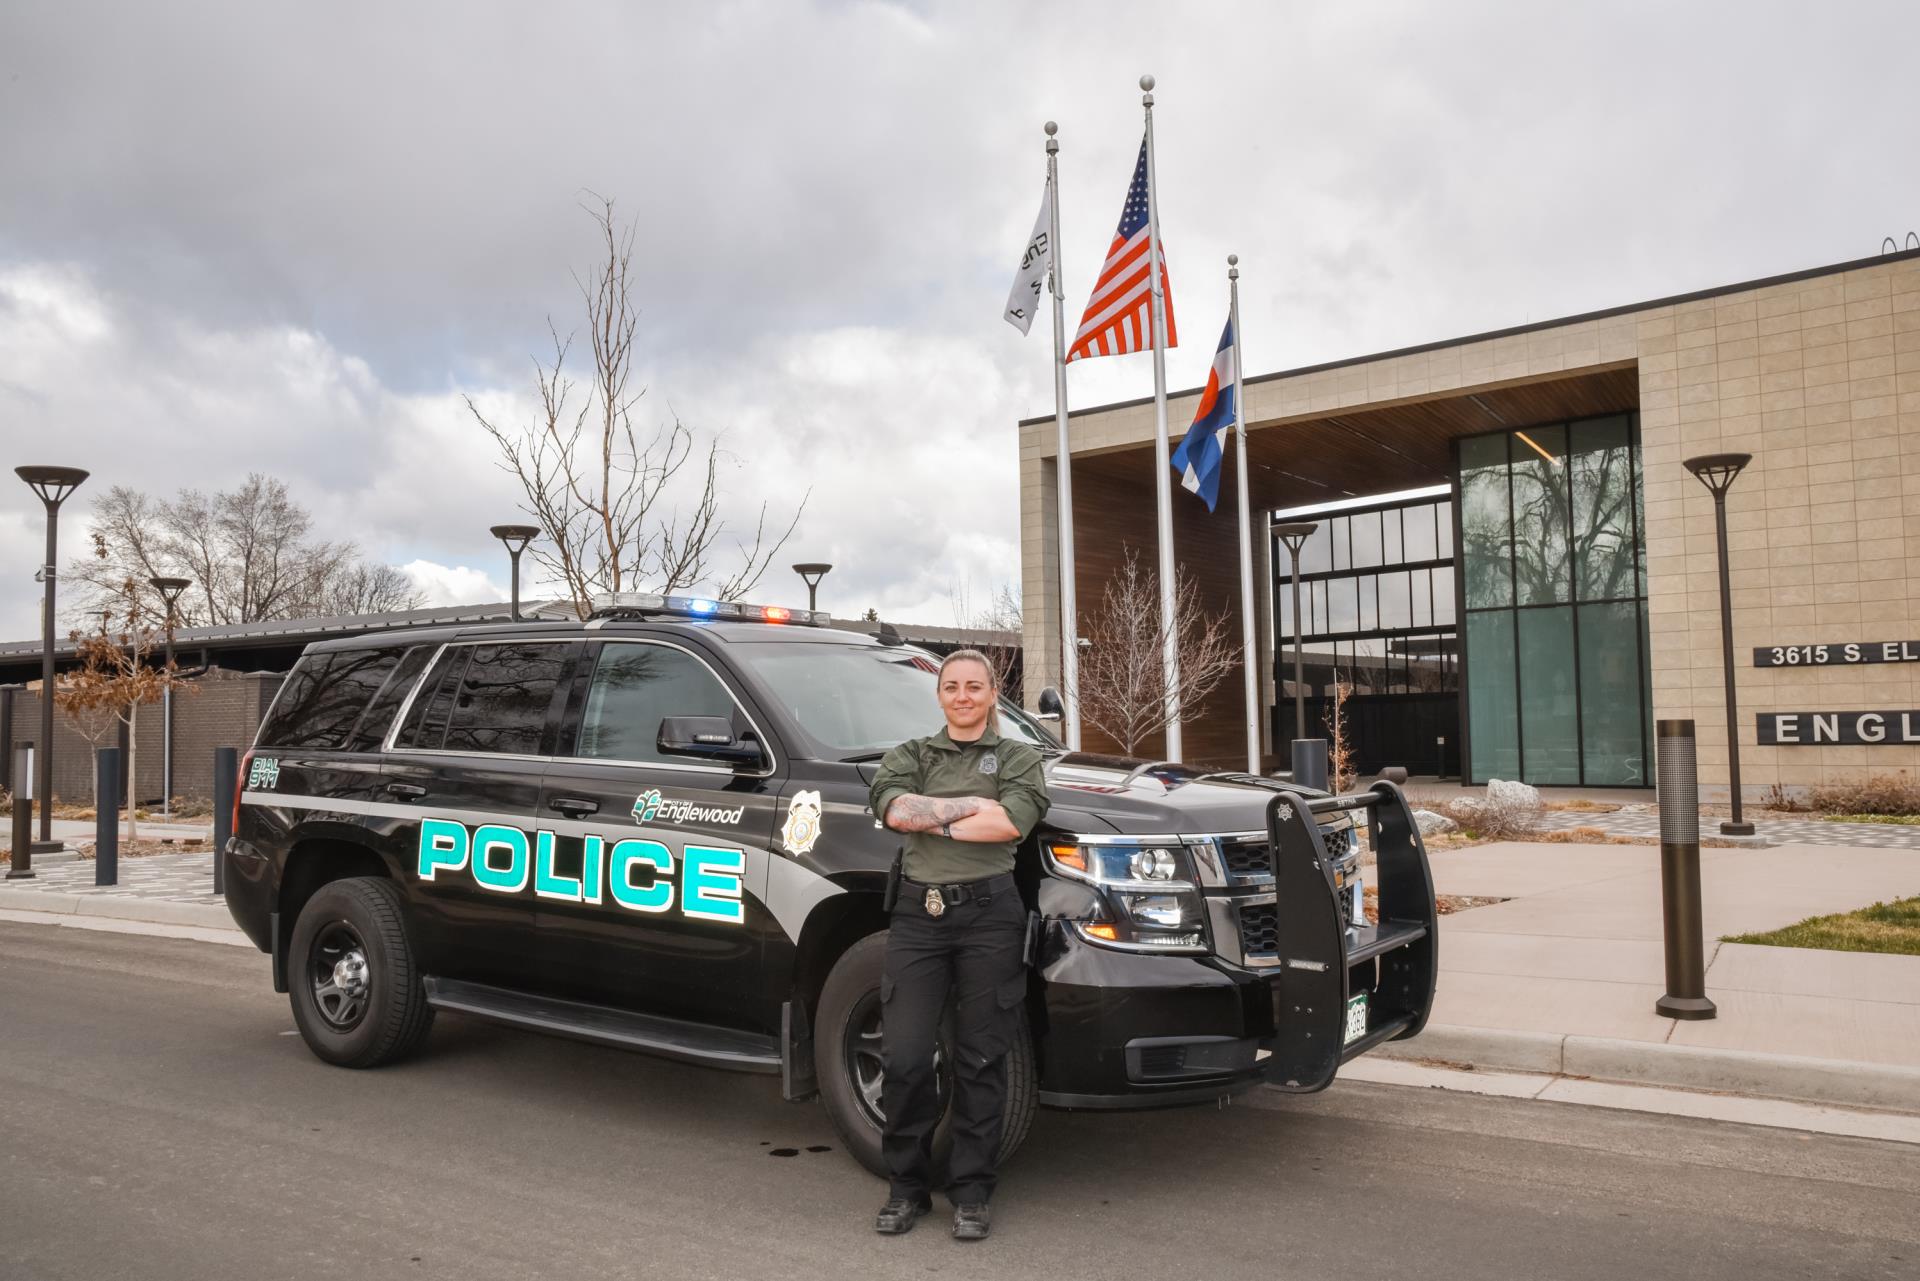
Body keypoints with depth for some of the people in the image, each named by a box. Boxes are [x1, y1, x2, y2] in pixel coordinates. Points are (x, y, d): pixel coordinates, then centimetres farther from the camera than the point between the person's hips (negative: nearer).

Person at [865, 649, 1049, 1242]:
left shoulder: (1017, 756, 9)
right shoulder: (910, 754, 14)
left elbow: (1013, 822, -10)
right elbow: (895, 809, -7)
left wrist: (932, 820, -7)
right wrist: (978, 804, -9)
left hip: (988, 912, -1)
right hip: (918, 911, 1)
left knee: (981, 1060, 3)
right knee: (903, 1058, -1)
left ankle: (971, 1192, 17)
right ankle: (907, 1186, 17)